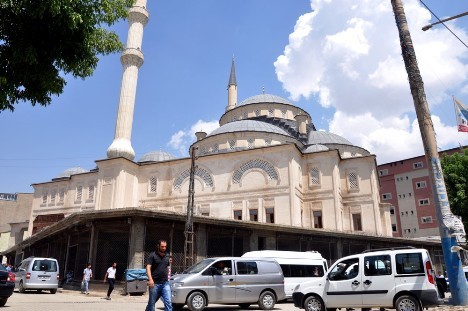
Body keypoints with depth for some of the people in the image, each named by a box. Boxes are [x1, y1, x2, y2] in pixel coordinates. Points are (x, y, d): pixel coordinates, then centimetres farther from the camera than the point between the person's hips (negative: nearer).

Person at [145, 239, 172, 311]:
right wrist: (150, 279, -23)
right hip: (155, 283, -3)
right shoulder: (153, 255, -4)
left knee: (168, 302, -6)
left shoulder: (167, 256, 11)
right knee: (152, 302, 8)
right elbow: (148, 267, -11)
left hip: (165, 283, 3)